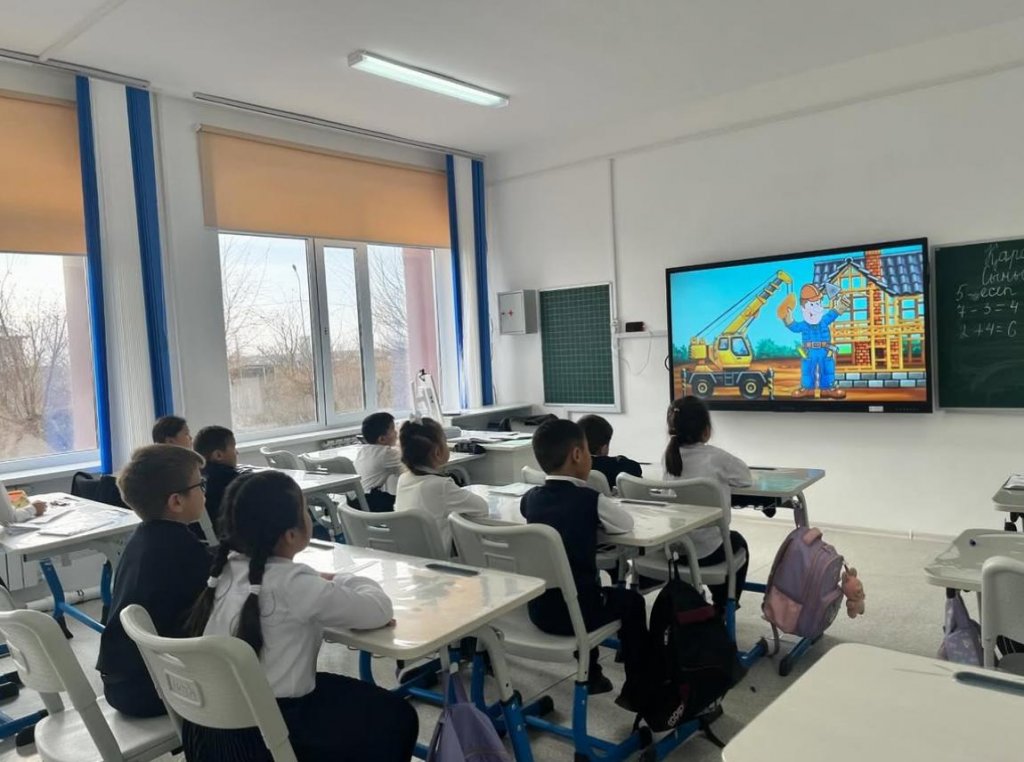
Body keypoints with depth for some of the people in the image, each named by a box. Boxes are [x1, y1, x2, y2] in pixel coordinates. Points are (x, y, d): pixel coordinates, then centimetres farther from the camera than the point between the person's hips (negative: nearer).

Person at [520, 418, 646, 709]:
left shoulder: (532, 498, -1)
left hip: (538, 609, 5)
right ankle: (636, 691, 27)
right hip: (574, 612, -5)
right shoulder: (590, 499, -15)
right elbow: (626, 524, 0)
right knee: (631, 601, 21)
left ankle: (591, 675, 42)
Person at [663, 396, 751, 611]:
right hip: (704, 550, -5)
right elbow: (746, 478, 1)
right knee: (738, 542, 30)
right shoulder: (716, 457, -14)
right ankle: (723, 607, 40)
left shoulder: (669, 455, -1)